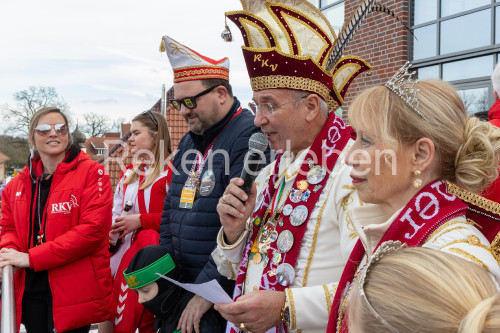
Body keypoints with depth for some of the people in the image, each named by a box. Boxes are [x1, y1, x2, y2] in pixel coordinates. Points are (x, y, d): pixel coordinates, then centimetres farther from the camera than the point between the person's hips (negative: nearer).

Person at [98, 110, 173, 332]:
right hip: (123, 257, 7)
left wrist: (140, 220, -16)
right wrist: (109, 231, 4)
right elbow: (115, 213, 24)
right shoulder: (129, 173, 16)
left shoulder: (171, 171, -9)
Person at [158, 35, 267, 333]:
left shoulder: (250, 137, -17)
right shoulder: (189, 143, 12)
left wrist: (207, 289, -21)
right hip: (183, 287, 8)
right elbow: (171, 211, 17)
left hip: (226, 295, -8)